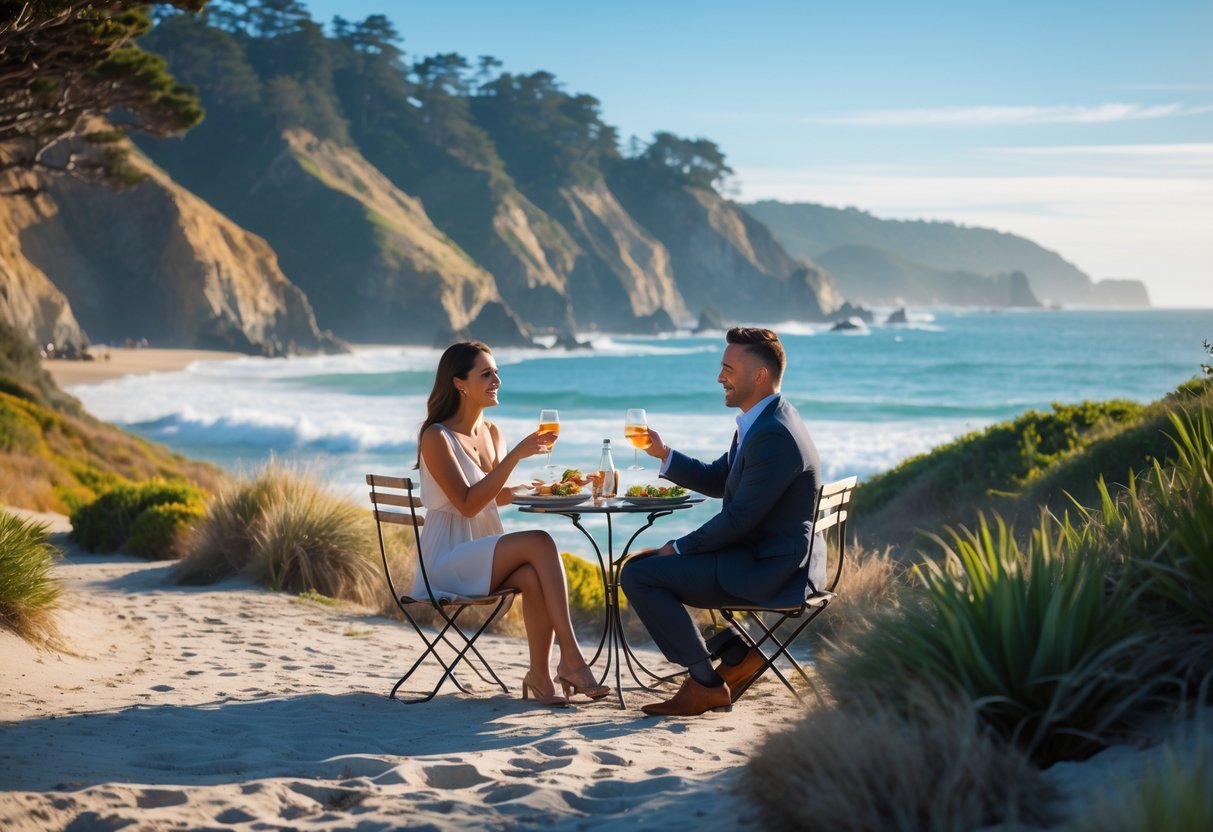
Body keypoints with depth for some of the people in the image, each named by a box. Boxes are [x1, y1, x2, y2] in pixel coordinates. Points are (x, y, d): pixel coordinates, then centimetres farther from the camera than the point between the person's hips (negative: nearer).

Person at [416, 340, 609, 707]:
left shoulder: (491, 432, 12)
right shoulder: (436, 438, -10)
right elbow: (468, 503, -19)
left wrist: (532, 488, -2)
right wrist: (515, 456, -23)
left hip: (488, 550, 6)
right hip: (448, 559, -6)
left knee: (534, 576, -28)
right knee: (540, 543, -27)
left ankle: (540, 674, -26)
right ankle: (571, 657, -28)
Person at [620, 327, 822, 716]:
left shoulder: (774, 436, -23)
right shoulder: (763, 421, 10)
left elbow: (738, 519, -23)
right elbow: (717, 480, 19)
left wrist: (679, 548, -12)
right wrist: (664, 453, 6)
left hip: (767, 570, -11)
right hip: (760, 555, 11)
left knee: (639, 575, -14)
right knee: (645, 563, 19)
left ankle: (705, 681, -5)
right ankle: (736, 652, 13)